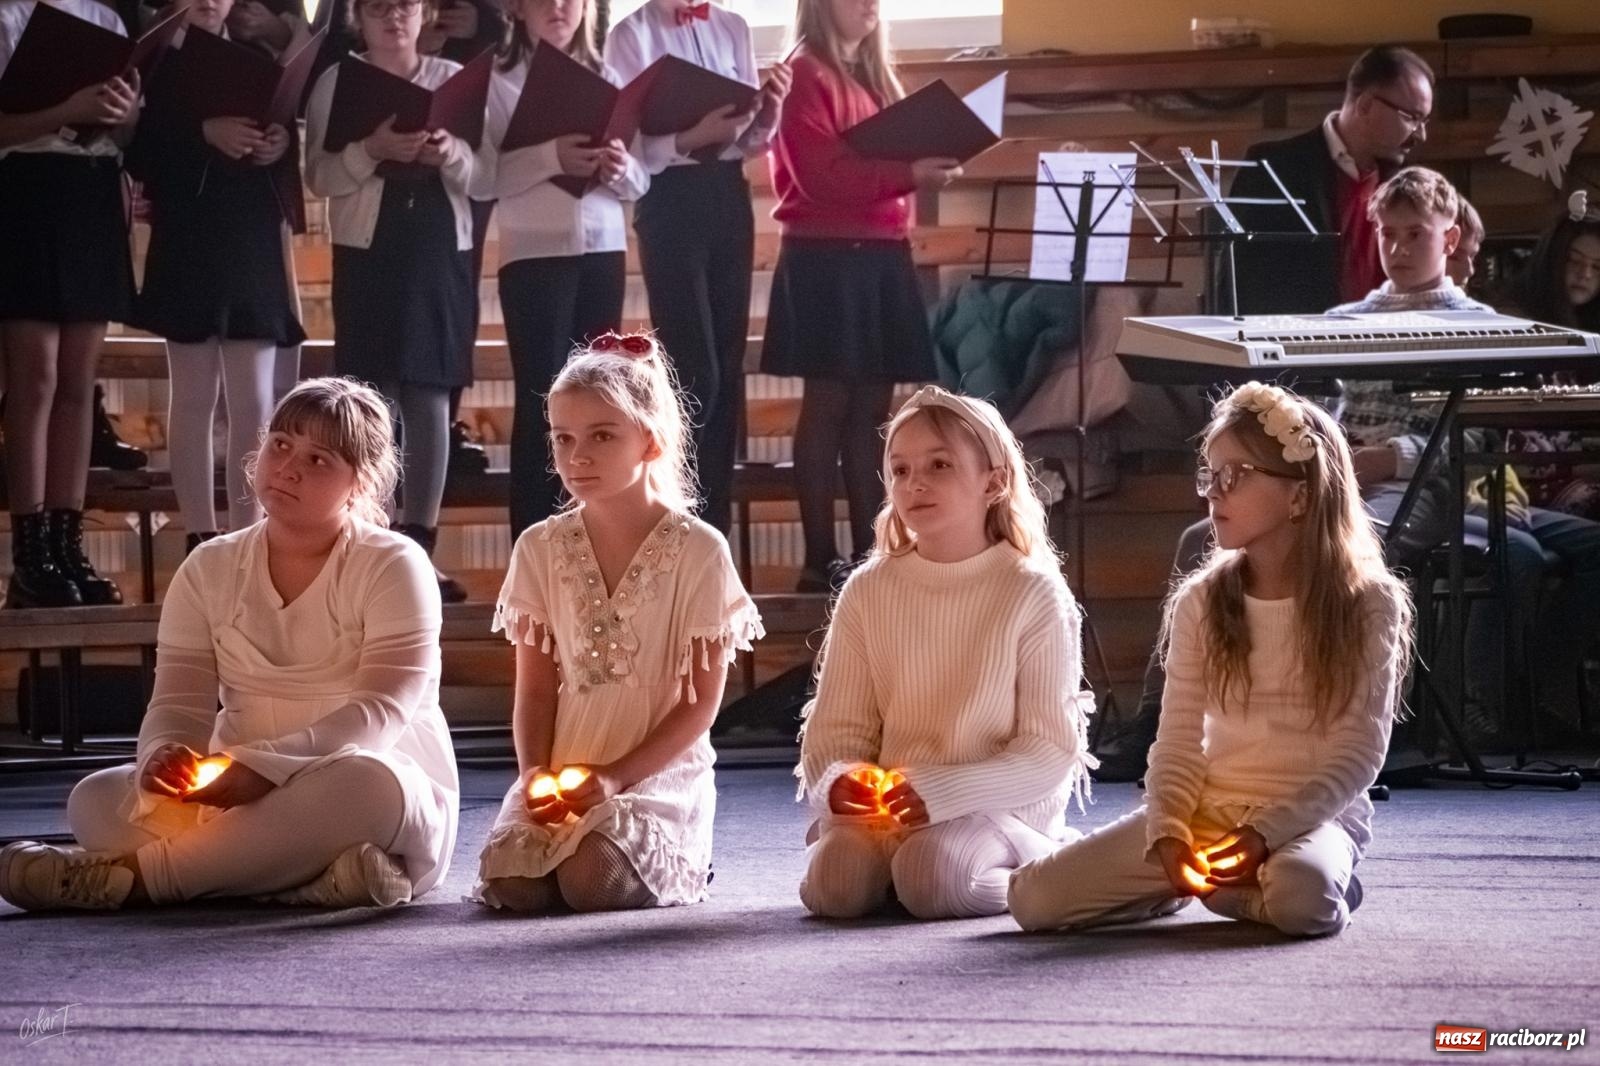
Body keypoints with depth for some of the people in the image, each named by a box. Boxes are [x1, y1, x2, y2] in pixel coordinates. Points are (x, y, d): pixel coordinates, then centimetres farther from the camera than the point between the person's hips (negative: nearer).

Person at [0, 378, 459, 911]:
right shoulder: (209, 570, 10)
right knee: (95, 800, -21)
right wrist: (165, 750, -25)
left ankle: (133, 873, -36)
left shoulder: (393, 566, -5)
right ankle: (317, 878, -36)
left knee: (366, 781, -41)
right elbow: (180, 701, 2)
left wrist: (266, 763, -33)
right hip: (240, 794, 4)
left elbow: (382, 710, -16)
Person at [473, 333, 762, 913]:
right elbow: (536, 687, 7)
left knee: (593, 878, -30)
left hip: (659, 770, -3)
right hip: (562, 771, 3)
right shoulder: (540, 549, 7)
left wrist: (616, 776, -14)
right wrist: (535, 772, -12)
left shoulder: (698, 551, -4)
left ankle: (679, 863, 4)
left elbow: (702, 701, -4)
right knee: (510, 881, -25)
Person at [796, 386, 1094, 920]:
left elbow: (1051, 748, -8)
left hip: (1002, 805, -2)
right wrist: (838, 781, -17)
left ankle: (1027, 875, -3)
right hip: (886, 804, 3)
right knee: (832, 884, -27)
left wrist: (943, 791, -21)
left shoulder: (1033, 593, -4)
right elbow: (835, 728, 7)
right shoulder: (868, 590, 7)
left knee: (932, 878, -33)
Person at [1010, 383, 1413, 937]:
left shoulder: (1368, 603, -5)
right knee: (1032, 897, -13)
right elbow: (1178, 742, 2)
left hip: (1312, 813, -4)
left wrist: (1265, 833, -21)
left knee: (1302, 899, -41)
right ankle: (1185, 882, 10)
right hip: (1205, 809, 4)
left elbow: (1358, 753, -9)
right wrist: (1167, 834, -17)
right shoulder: (1201, 601, 6)